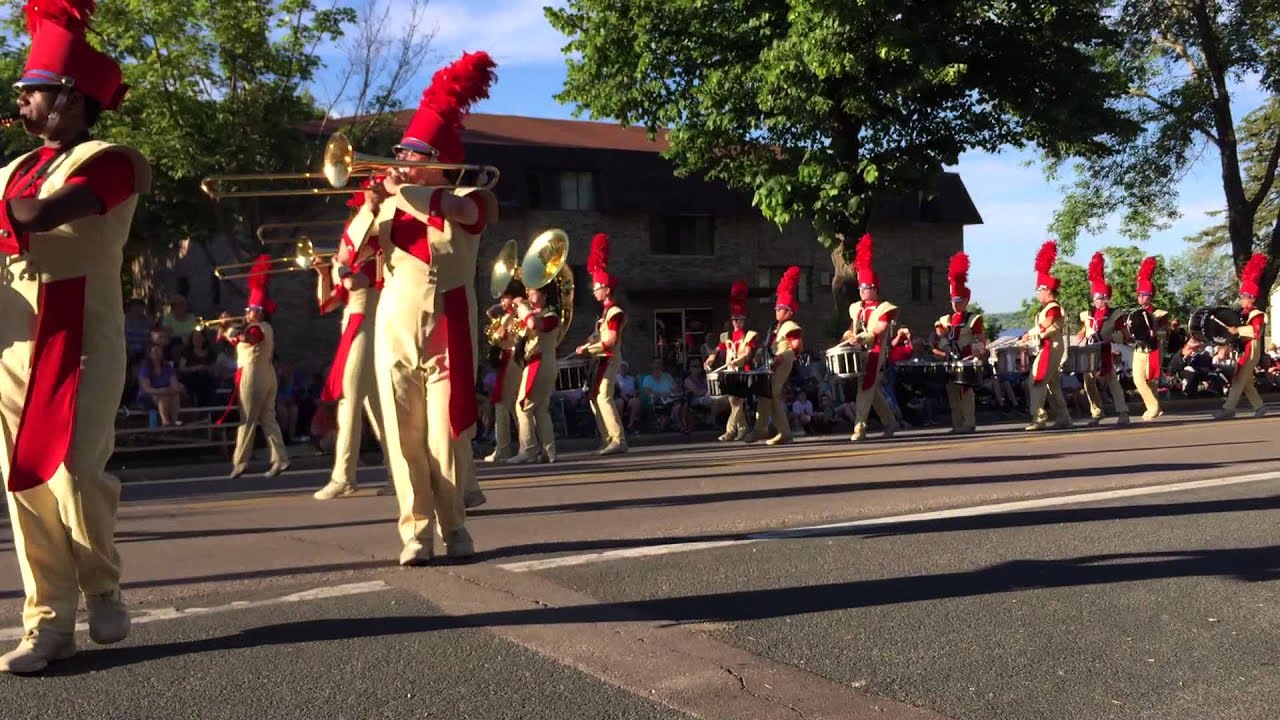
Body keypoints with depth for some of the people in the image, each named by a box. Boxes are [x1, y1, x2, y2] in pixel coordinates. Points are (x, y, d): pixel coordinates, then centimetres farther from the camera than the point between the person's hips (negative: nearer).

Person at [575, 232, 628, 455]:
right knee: (594, 397, 10)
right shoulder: (606, 311, 16)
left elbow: (610, 342, -19)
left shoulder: (616, 312, -13)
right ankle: (607, 439, 14)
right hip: (603, 359, 10)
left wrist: (587, 347, -14)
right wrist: (586, 346, -1)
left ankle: (618, 440, -14)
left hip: (610, 359, -10)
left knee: (604, 397, -14)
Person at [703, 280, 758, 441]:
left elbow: (748, 353, -11)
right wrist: (710, 358, -14)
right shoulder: (726, 336, 15)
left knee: (738, 401, -11)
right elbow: (718, 349, 5)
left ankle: (730, 430, -14)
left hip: (744, 373, -6)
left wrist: (738, 361, -28)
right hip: (730, 373, 6)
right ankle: (743, 428, 18)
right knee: (733, 402, 8)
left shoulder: (750, 335, 0)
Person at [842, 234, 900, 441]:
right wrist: (848, 337, 2)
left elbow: (879, 331, -17)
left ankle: (860, 427, -14)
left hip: (874, 352, -7)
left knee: (865, 389, -12)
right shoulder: (856, 308, 14)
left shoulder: (884, 308, -6)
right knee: (874, 392, 12)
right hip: (860, 353, 7)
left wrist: (860, 337, -30)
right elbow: (852, 329, 23)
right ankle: (890, 423, 23)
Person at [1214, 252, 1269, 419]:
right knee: (1246, 382, 12)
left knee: (1238, 380, -13)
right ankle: (1259, 406, 21)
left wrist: (1238, 330, -35)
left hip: (1250, 350, -9)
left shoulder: (1257, 314, -11)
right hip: (1241, 349, 9)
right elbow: (1238, 331, 23)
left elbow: (1256, 330, -27)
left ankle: (1228, 409, -18)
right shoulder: (1241, 313, 14)